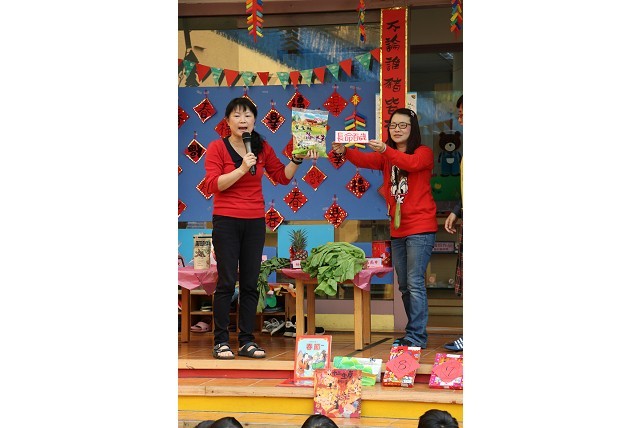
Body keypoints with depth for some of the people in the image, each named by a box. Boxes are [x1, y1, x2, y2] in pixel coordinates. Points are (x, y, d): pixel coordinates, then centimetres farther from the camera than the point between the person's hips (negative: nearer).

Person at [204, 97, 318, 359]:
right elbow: (212, 185, -13)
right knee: (227, 282, -5)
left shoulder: (262, 149, 8)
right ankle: (221, 341, 3)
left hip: (255, 222, 4)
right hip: (226, 221, -4)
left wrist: (297, 159, -1)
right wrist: (242, 168, -20)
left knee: (250, 283, 5)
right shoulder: (217, 147, -4)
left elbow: (282, 177, 14)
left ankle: (247, 341, 11)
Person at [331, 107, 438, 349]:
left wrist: (386, 150, -41)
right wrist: (344, 152, -29)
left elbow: (412, 163, -27)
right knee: (404, 286, 12)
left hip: (420, 228, -7)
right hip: (397, 229, 7)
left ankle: (417, 337, -9)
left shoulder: (424, 153, -4)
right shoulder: (386, 156, 11)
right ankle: (413, 333, 22)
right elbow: (366, 160, -9)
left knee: (415, 283, -11)